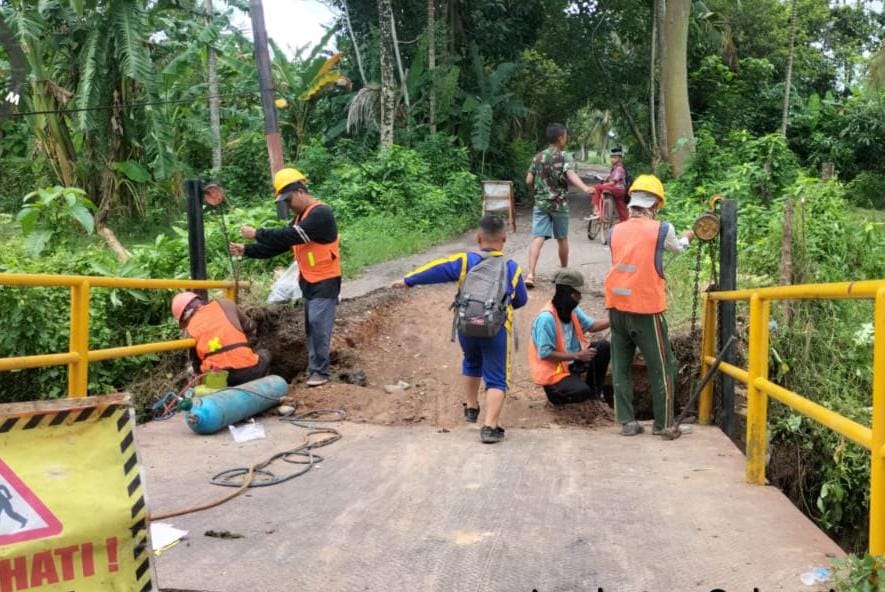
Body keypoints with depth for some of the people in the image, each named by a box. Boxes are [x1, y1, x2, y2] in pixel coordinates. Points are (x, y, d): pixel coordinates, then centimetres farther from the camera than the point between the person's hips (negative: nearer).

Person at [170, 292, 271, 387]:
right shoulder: (224, 304, 14)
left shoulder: (190, 328, 14)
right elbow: (250, 327, 23)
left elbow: (197, 363, 15)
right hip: (247, 370, -2)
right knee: (264, 354, 30)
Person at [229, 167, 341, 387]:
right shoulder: (301, 216, 13)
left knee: (319, 325, -10)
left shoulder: (321, 213, -18)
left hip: (325, 282, -9)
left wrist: (257, 234, -20)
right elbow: (279, 245, 12)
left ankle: (320, 371, -3)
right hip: (309, 282, 9)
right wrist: (246, 250, 2)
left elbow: (289, 236, -25)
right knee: (311, 326, 10)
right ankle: (314, 367, 16)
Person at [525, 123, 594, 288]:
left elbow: (529, 181, 6)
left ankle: (530, 274, -22)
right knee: (562, 239, 14)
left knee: (537, 238, -7)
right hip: (559, 204, -3)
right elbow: (571, 174, -25)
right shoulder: (565, 157, -6)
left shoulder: (538, 157, 7)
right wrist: (585, 188, -40)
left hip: (540, 203, 3)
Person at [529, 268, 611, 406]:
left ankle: (594, 392, 10)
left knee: (603, 347, -5)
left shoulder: (573, 310, -1)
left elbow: (591, 325, 9)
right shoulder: (546, 318, -27)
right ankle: (555, 391, 4)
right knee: (582, 392, -30)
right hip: (552, 371, -8)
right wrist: (577, 356, -24)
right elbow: (545, 354, -26)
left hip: (571, 362, 9)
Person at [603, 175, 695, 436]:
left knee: (620, 366, 11)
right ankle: (664, 423, 15)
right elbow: (678, 247, 16)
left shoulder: (616, 231, 5)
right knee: (662, 368, 9)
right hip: (646, 309, -4)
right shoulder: (661, 230, -4)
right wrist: (688, 237, 40)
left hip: (617, 307, 4)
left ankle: (627, 422, 14)